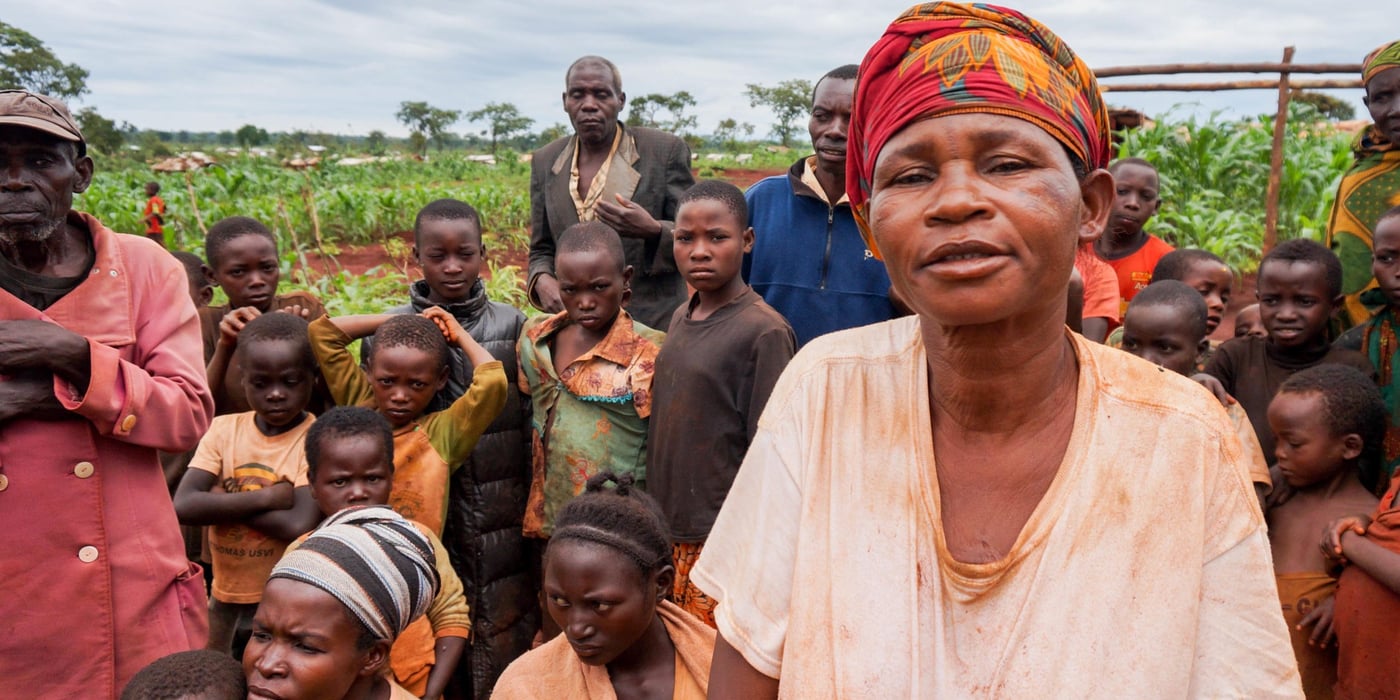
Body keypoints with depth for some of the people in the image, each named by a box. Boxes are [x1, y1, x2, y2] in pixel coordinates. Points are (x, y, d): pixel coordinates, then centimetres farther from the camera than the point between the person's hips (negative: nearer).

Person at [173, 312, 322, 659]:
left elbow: (300, 526, -25)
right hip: (225, 595, 4)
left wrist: (221, 499, -16)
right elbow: (183, 506, -14)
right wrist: (267, 498, -19)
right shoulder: (224, 429, -2)